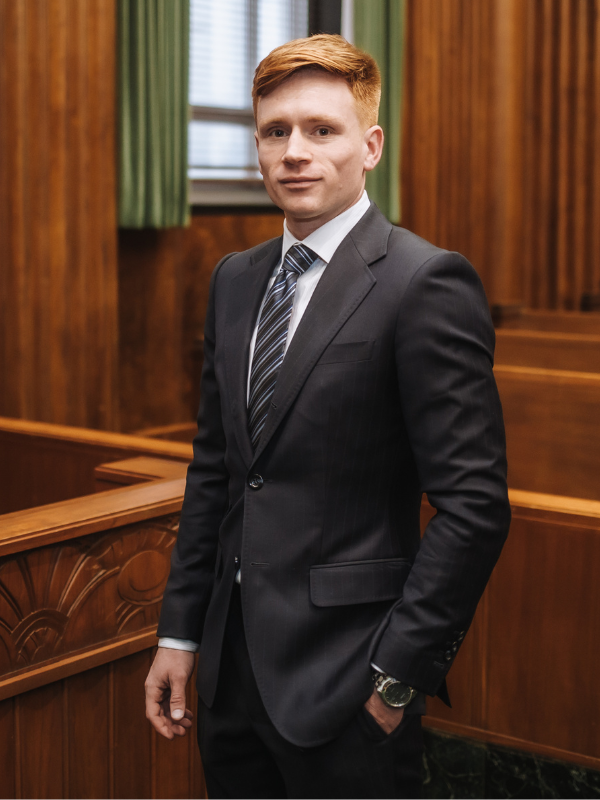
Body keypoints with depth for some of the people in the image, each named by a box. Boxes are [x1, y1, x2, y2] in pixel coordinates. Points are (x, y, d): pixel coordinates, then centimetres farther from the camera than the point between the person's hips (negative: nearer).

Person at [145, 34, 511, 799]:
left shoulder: (426, 282, -13)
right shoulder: (234, 279, 10)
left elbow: (474, 503, -15)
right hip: (232, 670, 6)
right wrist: (180, 632, 12)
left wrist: (400, 673, -14)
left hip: (344, 683, -6)